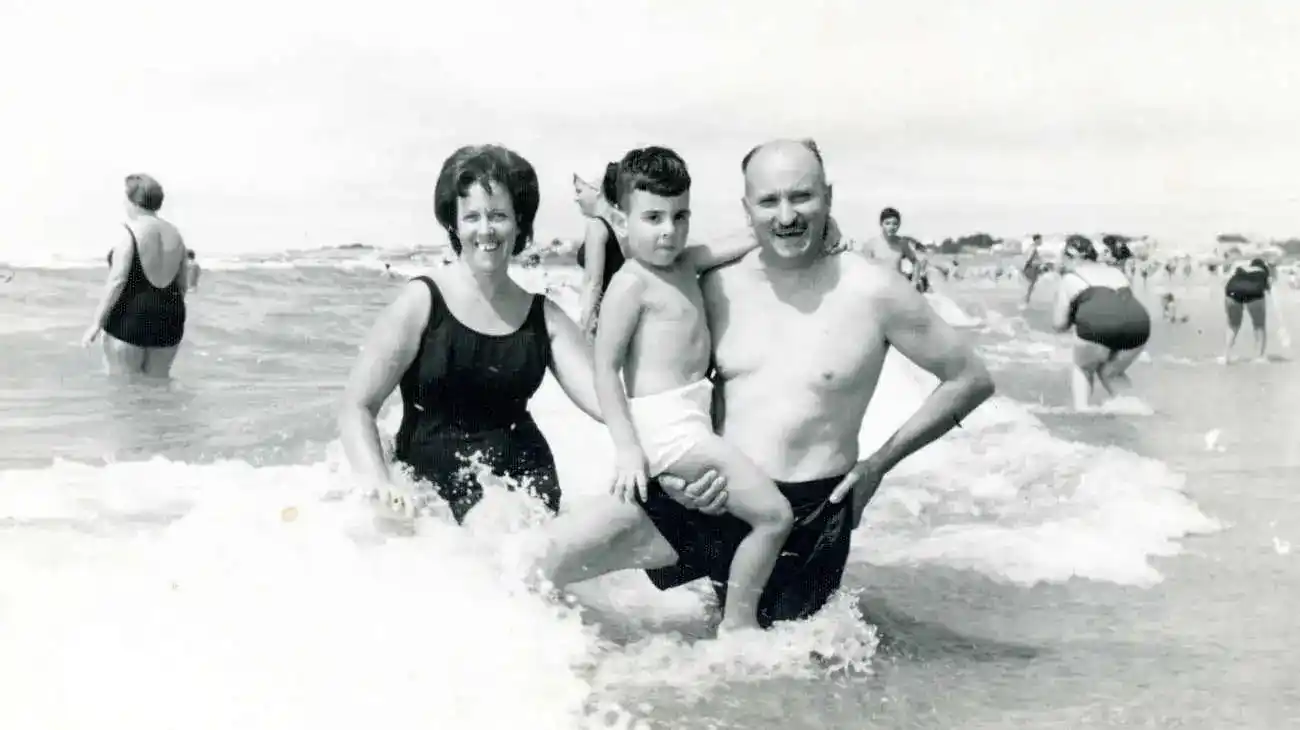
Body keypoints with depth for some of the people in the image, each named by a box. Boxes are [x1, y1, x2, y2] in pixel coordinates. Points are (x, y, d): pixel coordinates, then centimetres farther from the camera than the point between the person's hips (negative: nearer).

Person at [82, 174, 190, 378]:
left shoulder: (129, 233, -12)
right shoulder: (174, 234, 8)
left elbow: (117, 281, -17)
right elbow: (182, 282, 13)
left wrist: (96, 323, -14)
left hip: (130, 320, -6)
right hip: (167, 321, 6)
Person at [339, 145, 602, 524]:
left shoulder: (542, 315, 7)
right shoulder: (422, 302, -4)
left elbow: (603, 395, -1)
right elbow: (357, 407, -9)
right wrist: (382, 484, -25)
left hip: (524, 481, 3)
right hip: (434, 482, -3)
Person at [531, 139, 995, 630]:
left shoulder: (873, 292, -8)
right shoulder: (718, 287, 2)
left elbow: (971, 379, 0)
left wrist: (878, 464, -2)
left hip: (808, 513, -2)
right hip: (708, 495, 2)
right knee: (545, 556, -14)